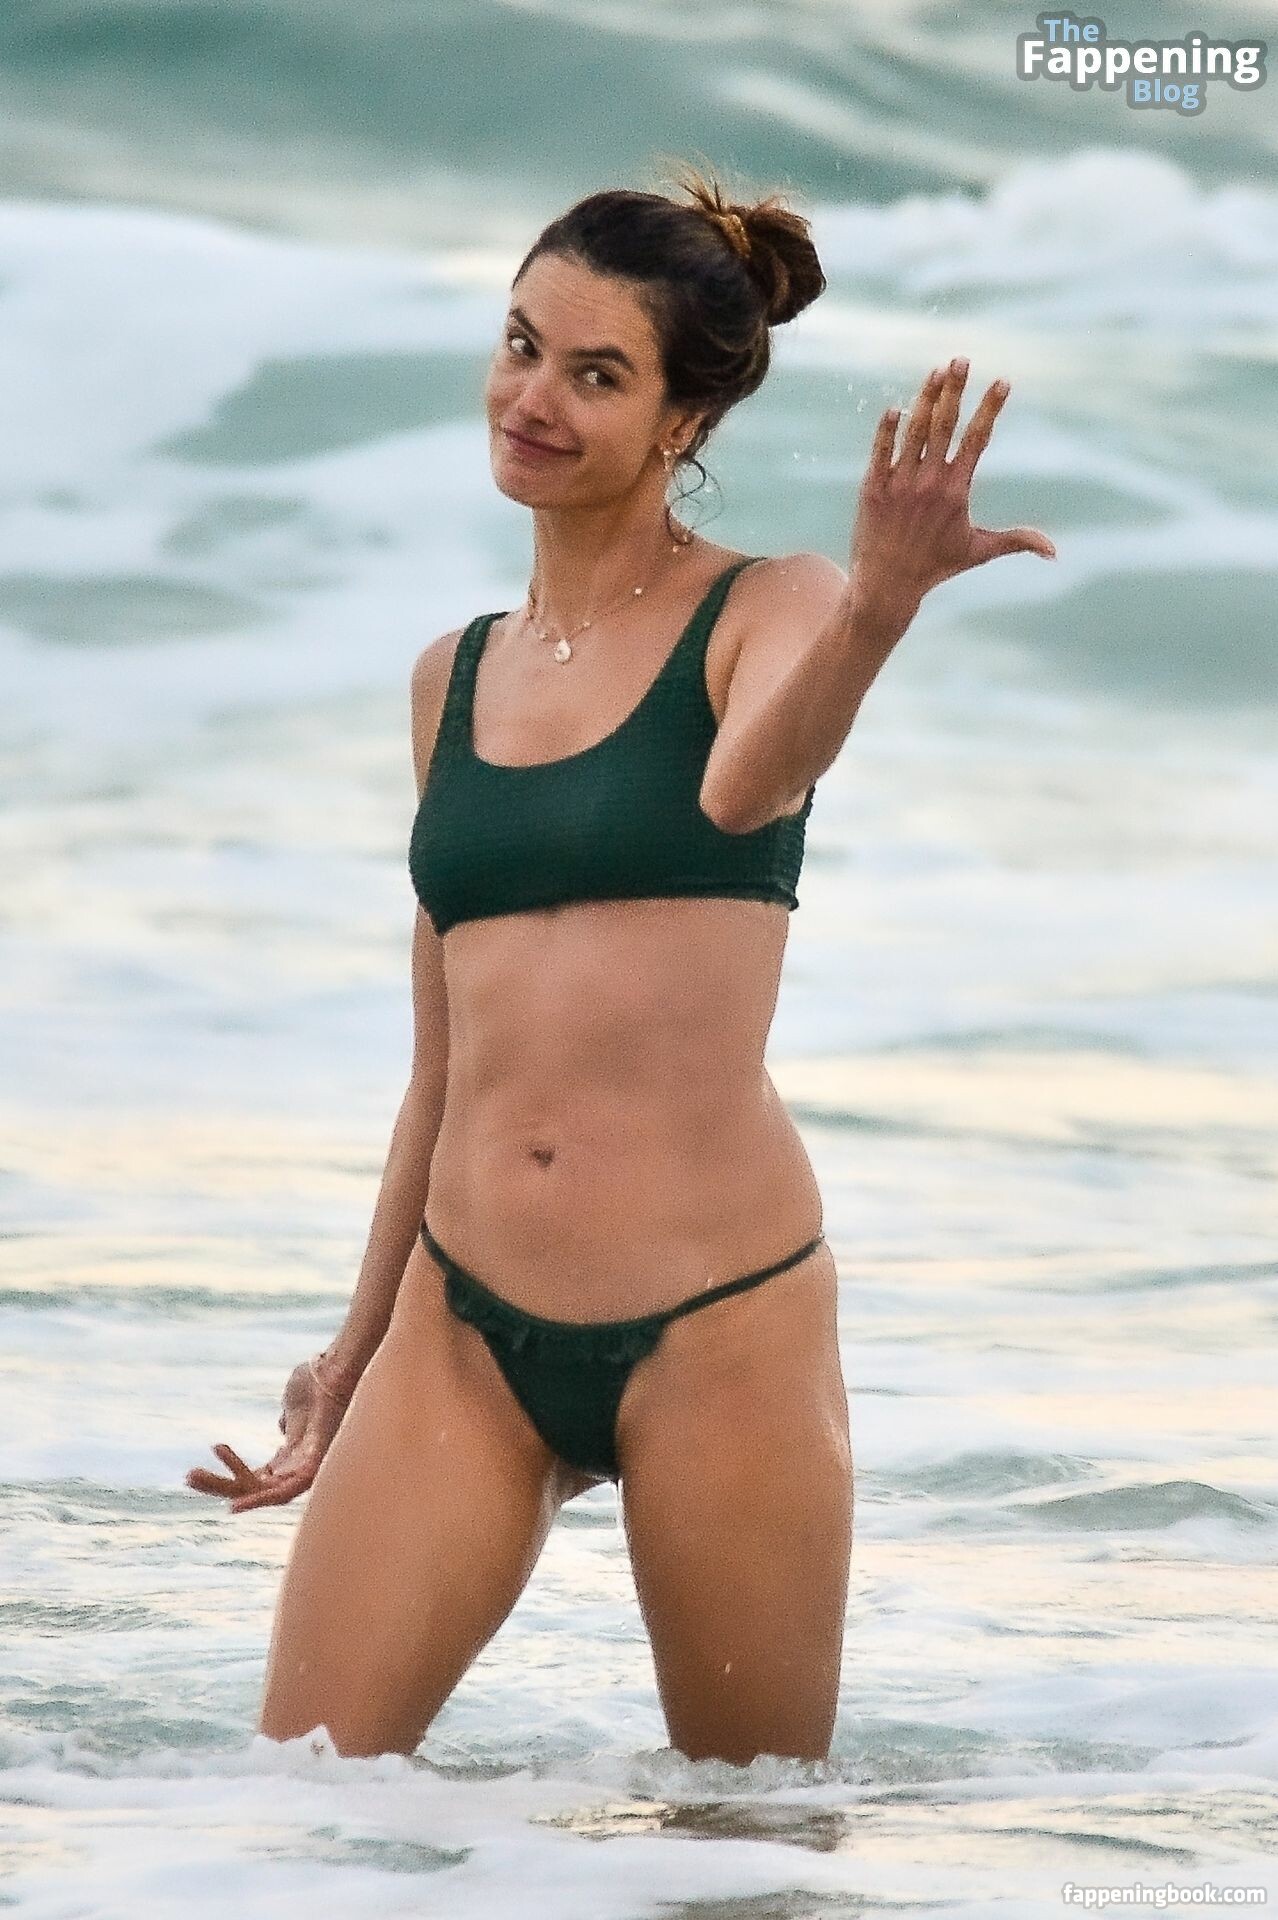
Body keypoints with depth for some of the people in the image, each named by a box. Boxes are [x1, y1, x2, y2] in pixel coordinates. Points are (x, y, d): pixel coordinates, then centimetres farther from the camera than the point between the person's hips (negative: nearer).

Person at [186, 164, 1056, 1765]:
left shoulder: (766, 613, -2)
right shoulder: (452, 678, 14)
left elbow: (747, 784, -28)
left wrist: (875, 612, -48)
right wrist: (358, 1343, 22)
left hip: (717, 1323, -5)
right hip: (462, 1324, 5)